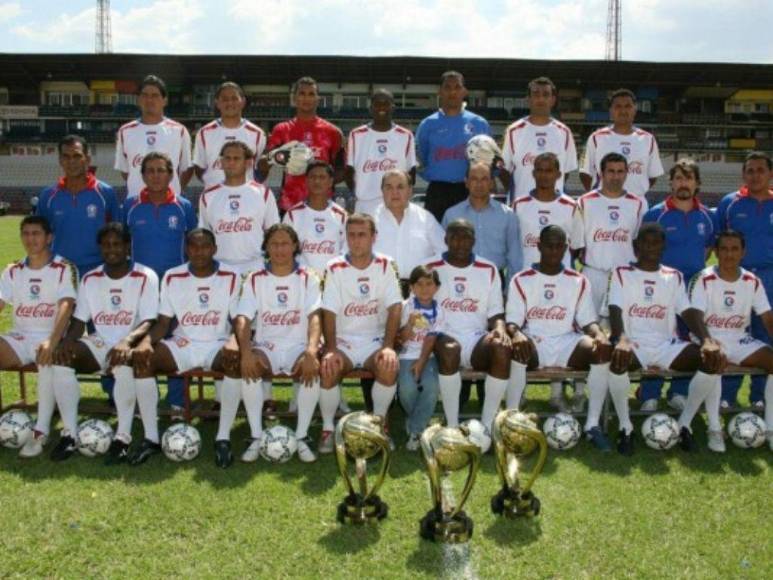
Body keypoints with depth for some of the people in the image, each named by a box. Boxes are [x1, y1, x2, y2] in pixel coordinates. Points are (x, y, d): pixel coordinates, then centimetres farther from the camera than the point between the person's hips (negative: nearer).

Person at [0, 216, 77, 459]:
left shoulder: (64, 269, -3)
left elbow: (66, 306, -18)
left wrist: (52, 341, -33)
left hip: (50, 338, -5)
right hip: (20, 338, 5)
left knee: (49, 360, -36)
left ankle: (41, 430, -27)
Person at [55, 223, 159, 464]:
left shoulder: (145, 277, -5)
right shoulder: (90, 279, 10)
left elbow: (149, 322, -14)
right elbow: (80, 320, 9)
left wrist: (128, 340, -35)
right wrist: (67, 340, -15)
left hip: (128, 345, -4)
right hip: (99, 344, 5)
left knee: (124, 362, -38)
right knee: (60, 355, -22)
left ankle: (123, 437, -31)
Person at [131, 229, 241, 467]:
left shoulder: (231, 278, -3)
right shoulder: (172, 277, 4)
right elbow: (163, 322, 3)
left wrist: (234, 342, -29)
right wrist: (146, 340, -20)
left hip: (217, 345, -2)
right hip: (182, 345, 2)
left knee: (236, 358, -36)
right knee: (141, 357, -24)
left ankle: (223, 438, -26)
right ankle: (151, 438, -16)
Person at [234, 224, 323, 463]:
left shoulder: (308, 279, 3)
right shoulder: (255, 280, 6)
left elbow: (315, 317, -11)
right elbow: (243, 319, -6)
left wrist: (311, 351, -30)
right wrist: (246, 352, -26)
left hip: (298, 346, -1)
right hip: (266, 346, 1)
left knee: (314, 368, -33)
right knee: (248, 368, -31)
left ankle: (302, 436, -19)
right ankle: (256, 437, -19)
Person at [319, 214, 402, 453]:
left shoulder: (385, 265, 1)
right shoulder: (335, 268, -2)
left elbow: (394, 308, -4)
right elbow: (329, 312, -7)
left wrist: (388, 346, -16)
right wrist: (331, 350, -20)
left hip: (375, 340, 1)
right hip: (343, 341, 0)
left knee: (389, 366, -29)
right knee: (328, 368, -30)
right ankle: (328, 428, -8)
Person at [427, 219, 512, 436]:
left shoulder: (489, 270, 11)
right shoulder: (431, 269, 6)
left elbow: (496, 313, 11)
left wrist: (499, 328, -12)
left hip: (478, 338, 2)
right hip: (445, 336, -2)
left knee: (502, 348, -31)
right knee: (449, 349, -37)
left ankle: (487, 425, -21)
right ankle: (452, 426, -26)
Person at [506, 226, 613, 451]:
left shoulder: (578, 281, 10)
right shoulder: (521, 280, 3)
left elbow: (587, 320, 6)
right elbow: (512, 320, -4)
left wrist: (599, 334, -18)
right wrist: (516, 334, -29)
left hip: (566, 342, 2)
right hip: (532, 343, -2)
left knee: (603, 349, -28)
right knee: (517, 349, -38)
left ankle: (593, 424, -19)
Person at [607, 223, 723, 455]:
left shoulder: (674, 276, 14)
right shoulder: (622, 273, 4)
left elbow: (689, 312, 1)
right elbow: (615, 310, -12)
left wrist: (707, 340, -20)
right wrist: (622, 339, -34)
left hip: (666, 345, 3)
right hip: (633, 344, -3)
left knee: (713, 359, -21)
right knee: (617, 360, -38)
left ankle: (685, 423, -3)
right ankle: (625, 427, -14)